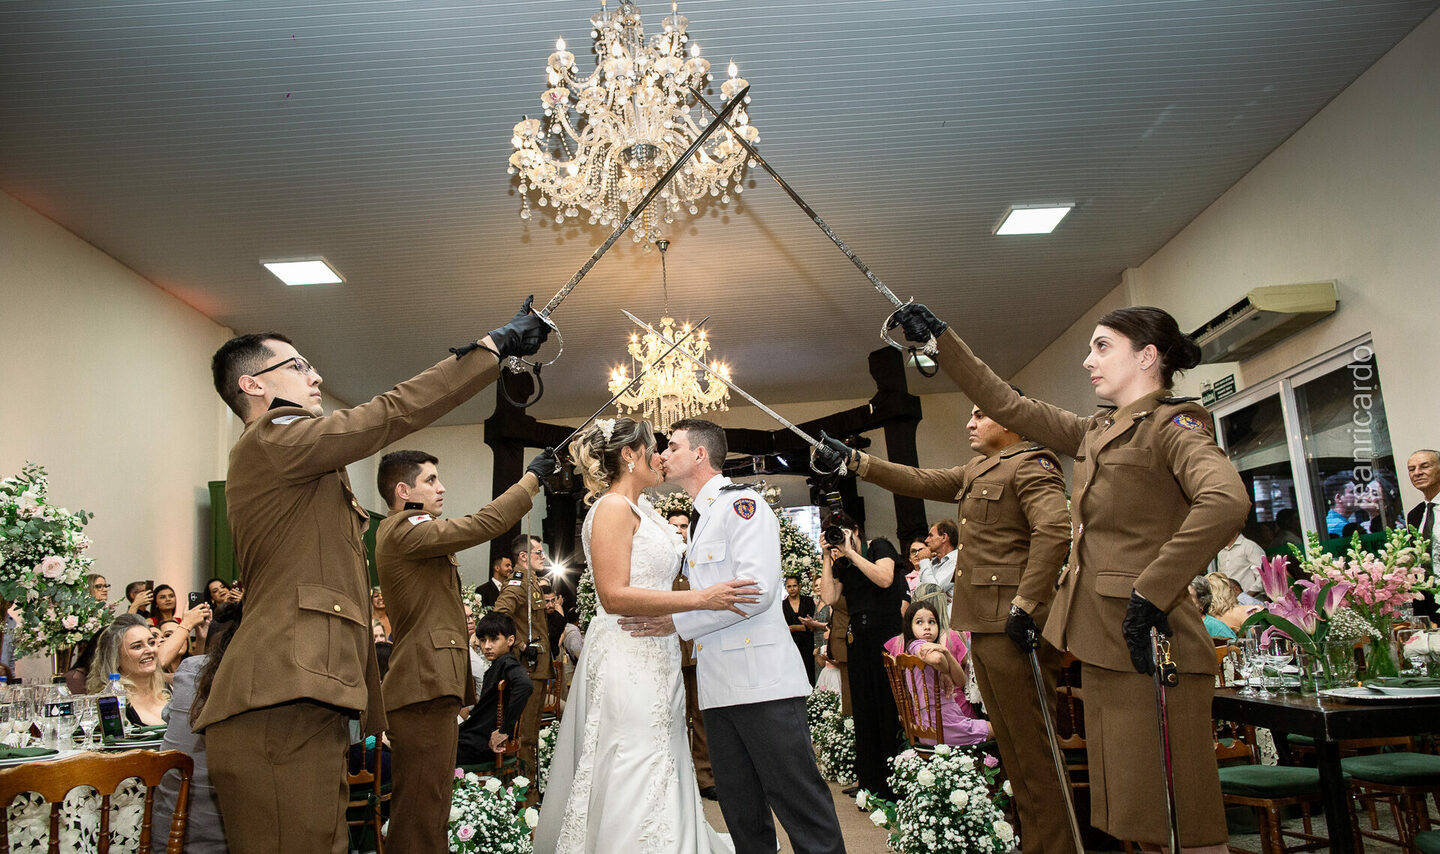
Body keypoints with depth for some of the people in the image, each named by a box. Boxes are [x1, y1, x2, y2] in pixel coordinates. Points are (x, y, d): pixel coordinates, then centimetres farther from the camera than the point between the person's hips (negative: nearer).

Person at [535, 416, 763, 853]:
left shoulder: (638, 510, 19)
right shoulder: (613, 507, -11)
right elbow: (614, 595, -20)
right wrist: (700, 598, -22)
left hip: (654, 660, 10)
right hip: (627, 660, -10)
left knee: (660, 779, 11)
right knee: (636, 785, -8)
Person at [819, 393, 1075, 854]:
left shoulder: (1031, 466, -9)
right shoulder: (976, 470, 20)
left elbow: (1054, 529, -23)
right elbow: (919, 481, 23)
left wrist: (1025, 605, -25)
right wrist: (856, 461, 17)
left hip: (1014, 627, -10)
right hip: (985, 626, 10)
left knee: (1032, 747, -3)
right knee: (1010, 744, 15)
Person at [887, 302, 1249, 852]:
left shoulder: (1172, 424, -6)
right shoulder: (1096, 433, 17)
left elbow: (1226, 501, -25)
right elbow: (1008, 405, 23)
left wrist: (1151, 594, -24)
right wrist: (940, 339, 23)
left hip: (1151, 642, -8)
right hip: (1104, 642, 8)